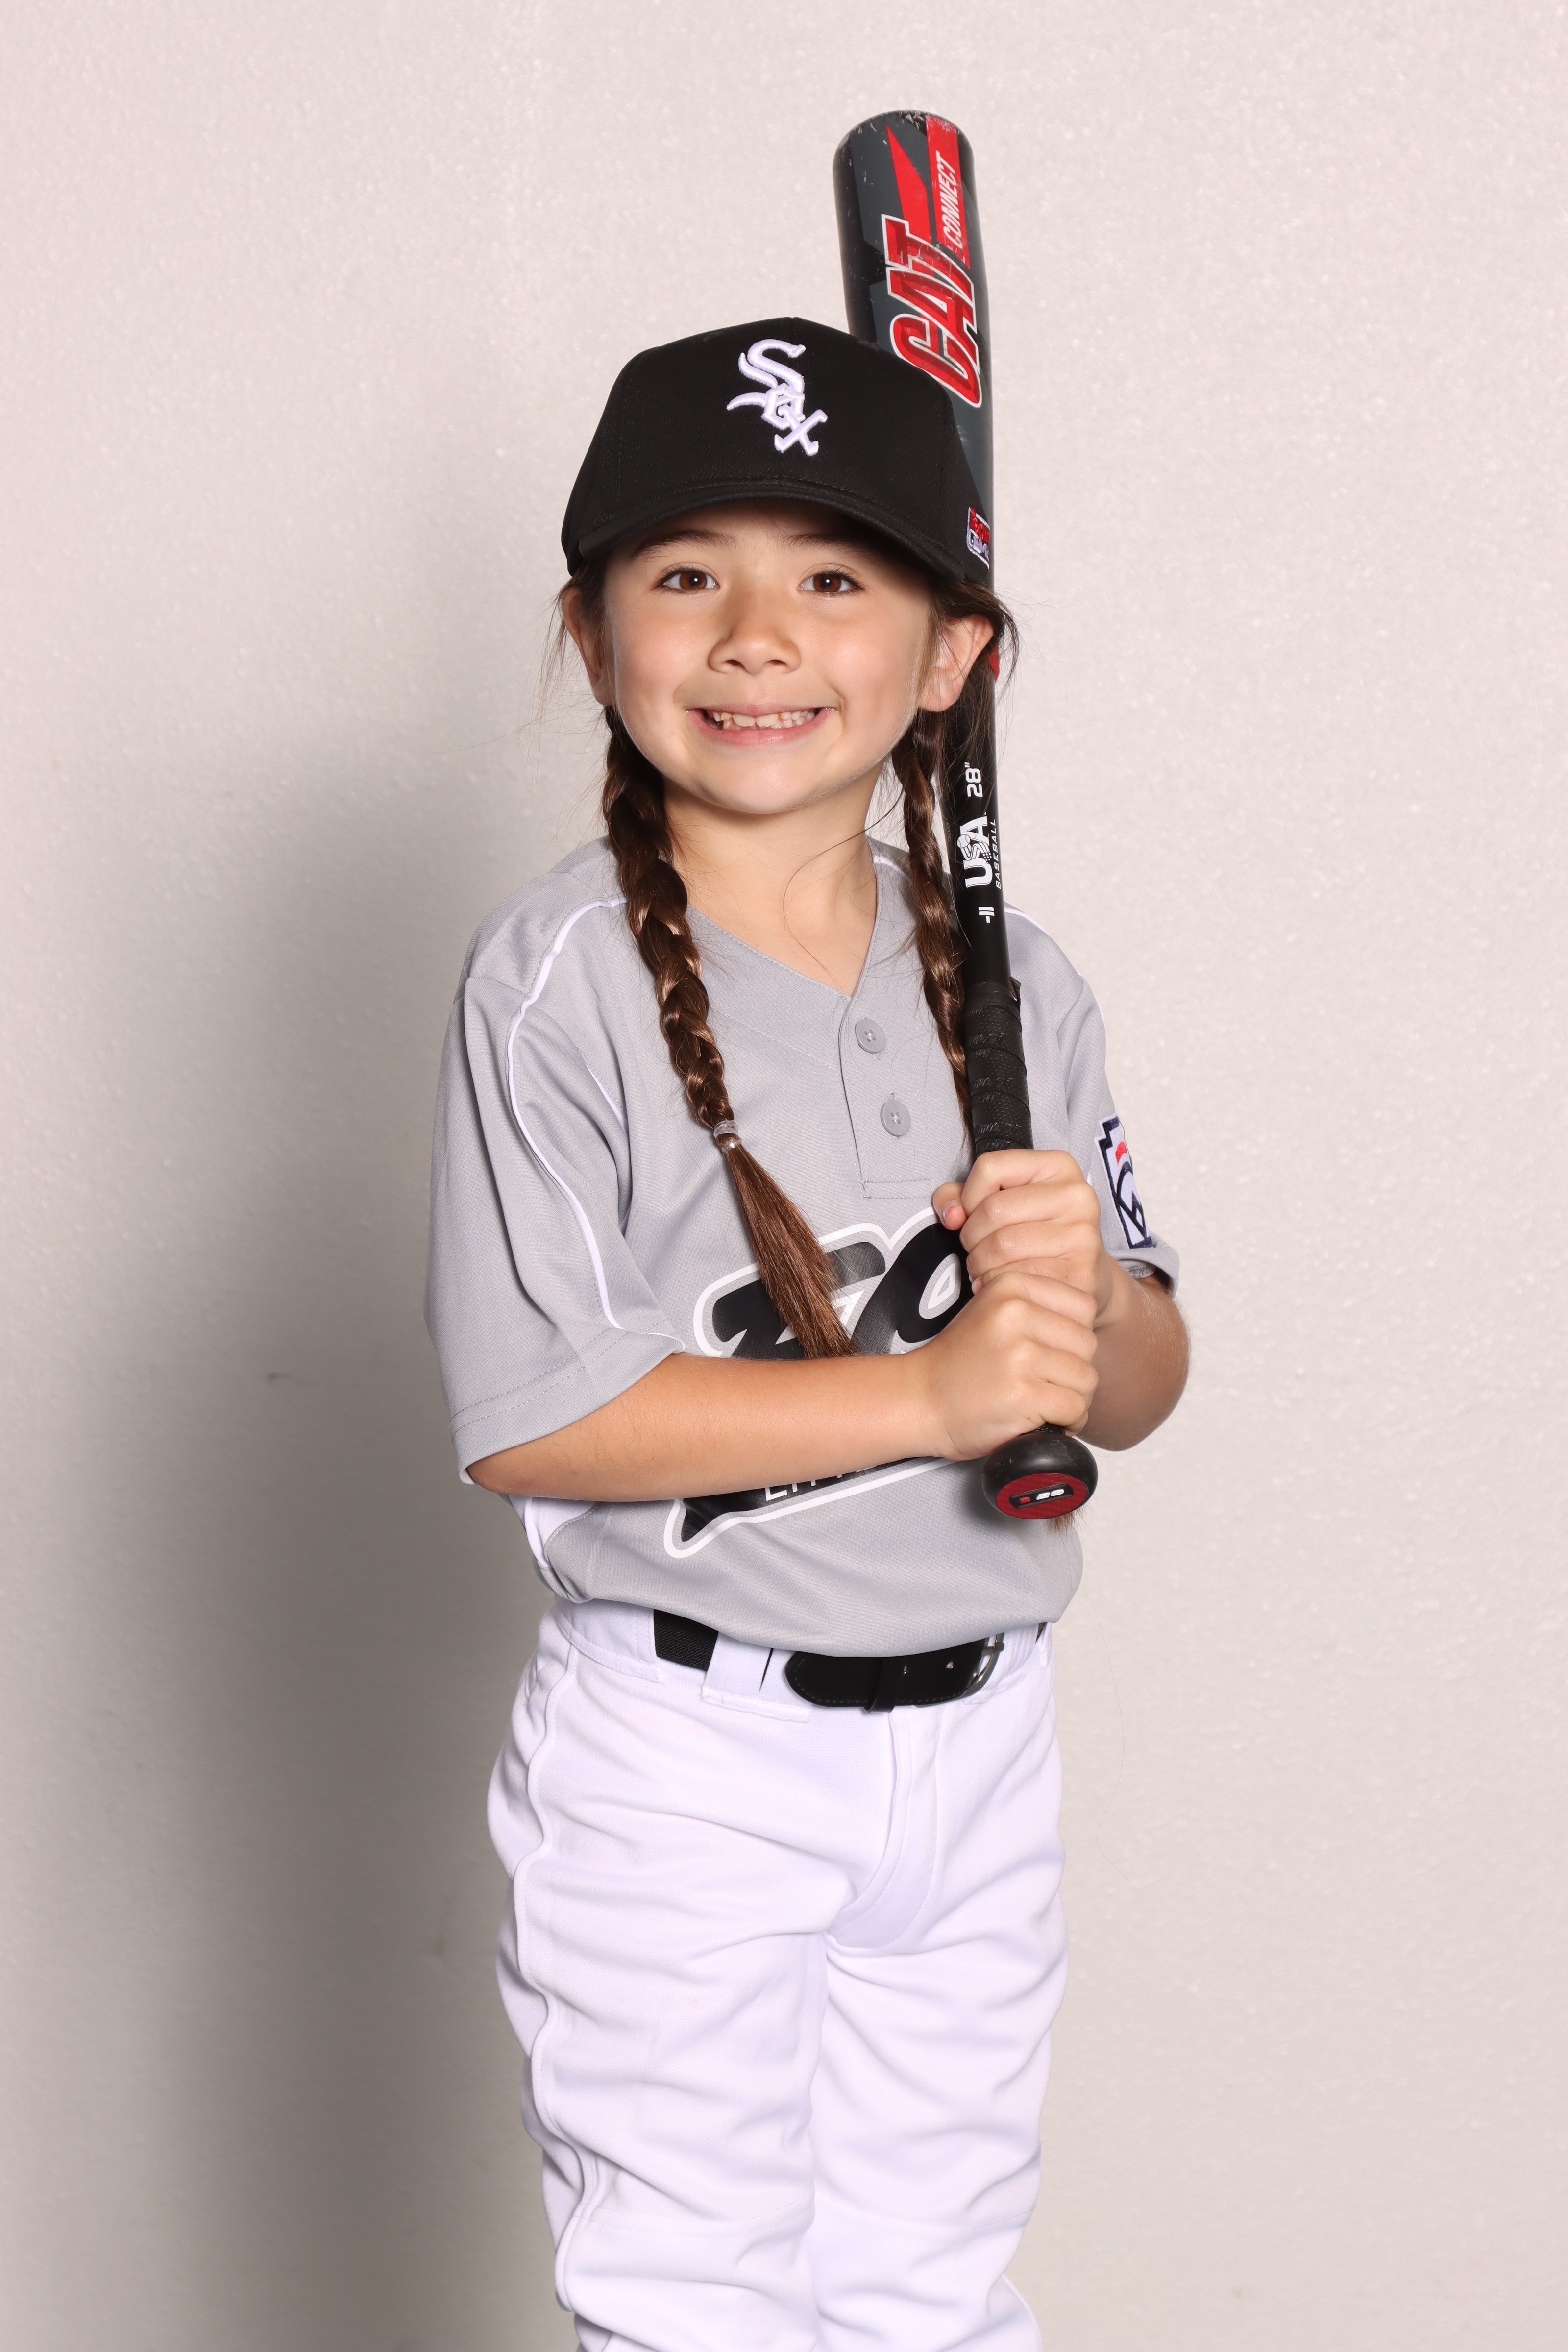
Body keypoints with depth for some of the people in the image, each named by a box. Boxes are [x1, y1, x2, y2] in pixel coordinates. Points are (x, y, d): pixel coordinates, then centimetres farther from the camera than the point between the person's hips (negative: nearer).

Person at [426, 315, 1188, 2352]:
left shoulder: (1013, 984, 2)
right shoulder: (560, 981, -14)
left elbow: (1137, 1399, 7)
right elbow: (524, 1419, -20)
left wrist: (1091, 1287, -16)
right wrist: (934, 1391, -21)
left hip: (980, 1739, 5)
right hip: (685, 1756, -5)